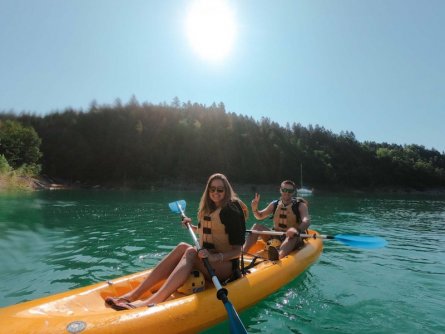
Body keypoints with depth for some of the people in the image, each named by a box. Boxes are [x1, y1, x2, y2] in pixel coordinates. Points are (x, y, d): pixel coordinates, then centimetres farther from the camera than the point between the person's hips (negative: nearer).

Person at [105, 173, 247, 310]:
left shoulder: (232, 210, -12)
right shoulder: (209, 209, 10)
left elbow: (237, 251, -15)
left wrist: (215, 257, -30)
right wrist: (192, 227, 10)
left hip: (226, 265, -6)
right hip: (207, 261, 6)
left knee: (190, 252, -31)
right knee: (183, 247, -22)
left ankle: (152, 301, -46)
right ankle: (133, 294, -27)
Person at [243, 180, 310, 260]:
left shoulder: (300, 205, -6)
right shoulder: (275, 204, 6)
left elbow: (306, 221, -26)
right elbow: (260, 216, 15)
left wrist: (297, 230, -49)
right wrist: (254, 209, -9)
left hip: (294, 241, -4)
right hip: (275, 237, 5)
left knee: (292, 232, -38)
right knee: (257, 227, -13)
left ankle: (279, 256, -67)